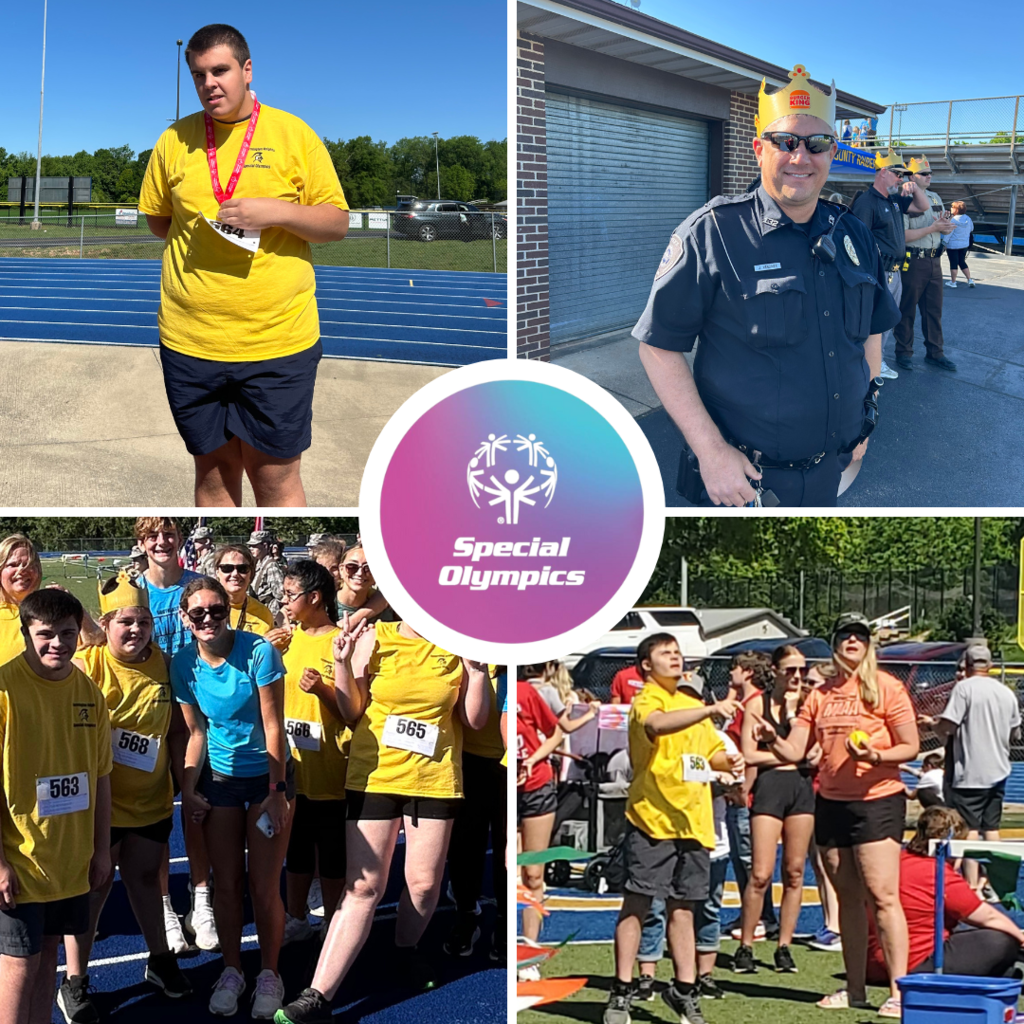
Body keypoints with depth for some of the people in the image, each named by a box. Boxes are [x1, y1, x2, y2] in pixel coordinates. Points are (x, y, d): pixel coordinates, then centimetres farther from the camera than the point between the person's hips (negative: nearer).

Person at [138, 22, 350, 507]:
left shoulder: (293, 134, 1)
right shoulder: (174, 140, 7)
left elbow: (337, 223, 1)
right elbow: (156, 219, 19)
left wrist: (276, 212, -15)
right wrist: (209, 224, 4)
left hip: (278, 339, -2)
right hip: (190, 340, 3)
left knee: (276, 475, 1)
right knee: (212, 469, 12)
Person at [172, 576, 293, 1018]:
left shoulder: (258, 651, -19)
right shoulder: (184, 664, -6)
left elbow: (273, 725, -15)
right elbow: (196, 732, 4)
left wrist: (276, 791, -15)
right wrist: (188, 788, -3)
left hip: (267, 777, -3)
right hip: (218, 780, 3)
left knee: (264, 886, -1)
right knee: (226, 884, 9)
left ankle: (269, 975, 18)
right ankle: (231, 971, 26)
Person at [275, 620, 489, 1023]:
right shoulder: (374, 638, -3)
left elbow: (474, 720, 5)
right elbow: (352, 713, 1)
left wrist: (479, 669, -9)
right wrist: (342, 664, -13)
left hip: (435, 779, 2)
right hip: (374, 776, -2)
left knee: (424, 883, 7)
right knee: (363, 886, -7)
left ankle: (405, 952, 37)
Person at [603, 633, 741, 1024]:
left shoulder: (692, 704, 19)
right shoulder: (646, 701, -6)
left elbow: (710, 751, 30)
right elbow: (657, 724, -30)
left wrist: (729, 761, 7)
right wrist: (710, 709, -39)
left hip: (693, 822, 7)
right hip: (651, 819, -7)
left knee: (682, 909, 11)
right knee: (636, 904, -4)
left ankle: (684, 990, 18)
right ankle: (621, 992, 1)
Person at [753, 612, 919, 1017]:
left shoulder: (886, 687, -4)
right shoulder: (820, 695, 10)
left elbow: (910, 747, -5)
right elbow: (794, 752, 5)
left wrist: (877, 756, -23)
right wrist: (773, 739, -16)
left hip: (877, 800, -5)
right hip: (830, 801, 5)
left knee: (882, 896, -10)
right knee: (848, 897, 10)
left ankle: (899, 991, -7)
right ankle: (855, 990, 16)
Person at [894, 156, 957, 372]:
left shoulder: (935, 198, 11)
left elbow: (946, 231, 16)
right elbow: (903, 235, -19)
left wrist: (945, 224, -8)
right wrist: (933, 228, -20)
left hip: (934, 261, 7)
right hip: (912, 262, -7)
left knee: (933, 309, 11)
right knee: (907, 310, 3)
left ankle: (934, 353, 18)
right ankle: (903, 352, 13)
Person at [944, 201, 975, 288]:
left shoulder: (953, 220, -18)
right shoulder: (968, 219, 0)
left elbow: (948, 232, -18)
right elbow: (971, 229, 15)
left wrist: (945, 242, -11)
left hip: (953, 245, -6)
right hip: (965, 245, 6)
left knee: (953, 263, 3)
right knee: (962, 262, 17)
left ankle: (953, 282, 12)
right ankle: (970, 280, 12)